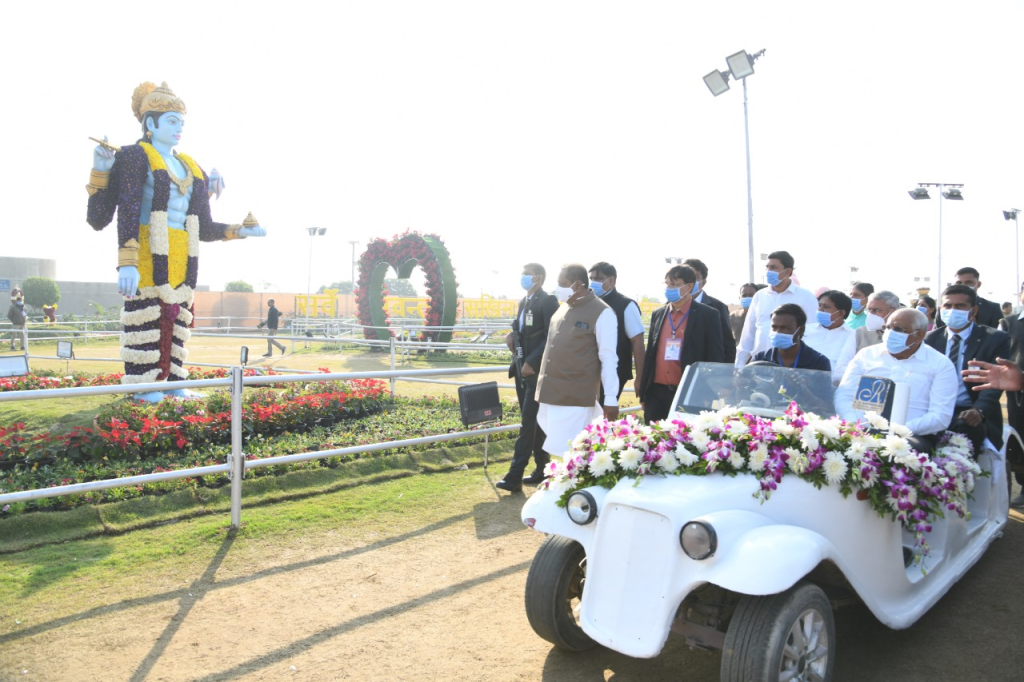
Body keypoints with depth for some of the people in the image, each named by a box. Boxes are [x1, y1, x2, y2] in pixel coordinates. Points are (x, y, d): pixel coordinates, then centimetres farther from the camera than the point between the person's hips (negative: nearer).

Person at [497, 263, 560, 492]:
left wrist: (532, 362, -20)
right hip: (522, 367, 9)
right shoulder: (524, 301, 15)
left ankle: (515, 476, -9)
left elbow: (551, 337, -16)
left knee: (528, 421, -8)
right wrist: (513, 336, 1)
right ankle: (542, 468, 22)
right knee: (533, 420, 13)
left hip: (536, 369, -9)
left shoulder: (547, 301, -10)